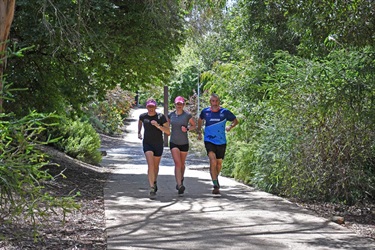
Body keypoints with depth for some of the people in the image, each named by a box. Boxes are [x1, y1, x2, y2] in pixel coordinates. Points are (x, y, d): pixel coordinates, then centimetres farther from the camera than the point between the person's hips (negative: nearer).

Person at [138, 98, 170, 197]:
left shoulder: (161, 117, -10)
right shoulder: (143, 116, -2)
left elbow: (168, 132, -14)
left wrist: (158, 126, -26)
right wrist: (139, 132, 22)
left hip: (158, 144, 0)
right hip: (147, 144, 0)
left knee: (156, 166, 17)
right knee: (150, 164, -20)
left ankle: (155, 181, 46)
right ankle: (152, 188, -22)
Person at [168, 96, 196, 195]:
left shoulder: (187, 115, -6)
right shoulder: (170, 115, -1)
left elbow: (194, 125, 5)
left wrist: (187, 129, -13)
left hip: (184, 143, 0)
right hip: (174, 143, 0)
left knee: (182, 164, 16)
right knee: (177, 163, -15)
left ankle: (181, 179, 44)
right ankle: (180, 185, -23)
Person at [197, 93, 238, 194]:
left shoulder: (225, 112, -4)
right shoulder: (205, 112, -1)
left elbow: (235, 121, 9)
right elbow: (200, 120, 21)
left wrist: (230, 126, -9)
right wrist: (199, 132, 16)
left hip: (221, 142, 2)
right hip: (209, 141, -2)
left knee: (219, 163, 14)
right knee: (213, 160, -21)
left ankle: (216, 178, 44)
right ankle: (216, 185, -21)